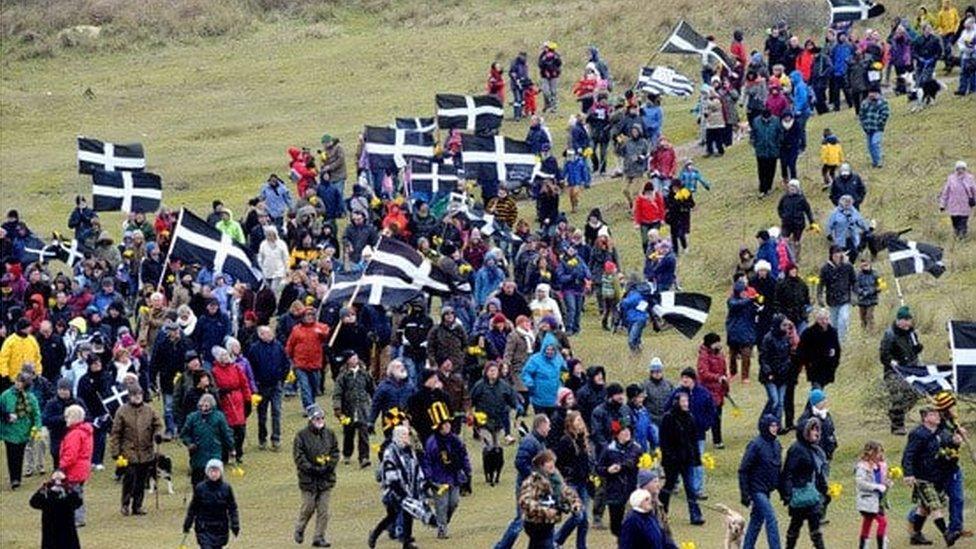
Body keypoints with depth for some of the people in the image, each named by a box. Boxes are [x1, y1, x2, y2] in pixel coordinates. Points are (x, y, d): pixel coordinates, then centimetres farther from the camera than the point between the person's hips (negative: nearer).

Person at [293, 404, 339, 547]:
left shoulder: (329, 434, 7)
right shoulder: (302, 435, -6)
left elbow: (335, 452, 9)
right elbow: (298, 456, -9)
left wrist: (328, 466, -8)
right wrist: (312, 469, -16)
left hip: (326, 478, 3)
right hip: (309, 479, -3)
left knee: (323, 510, 2)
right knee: (308, 507, 3)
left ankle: (319, 537, 8)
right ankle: (299, 530, 28)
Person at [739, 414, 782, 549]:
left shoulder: (776, 444, 7)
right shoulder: (756, 445, -17)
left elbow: (777, 469, 17)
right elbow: (743, 470, -15)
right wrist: (745, 494, -17)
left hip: (766, 490, 8)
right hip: (757, 489, -8)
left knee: (757, 520, 14)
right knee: (771, 520, -11)